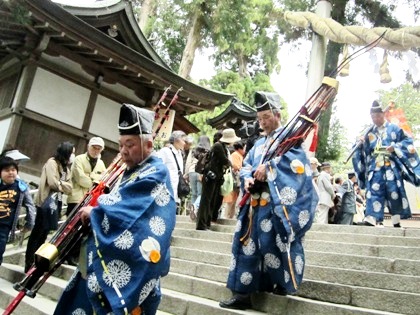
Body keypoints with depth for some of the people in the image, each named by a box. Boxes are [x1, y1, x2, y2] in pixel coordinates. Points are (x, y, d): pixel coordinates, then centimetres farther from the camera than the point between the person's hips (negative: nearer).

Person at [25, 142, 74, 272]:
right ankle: (29, 263, 8)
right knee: (37, 232, -1)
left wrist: (59, 184, -13)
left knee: (44, 233, 13)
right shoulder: (52, 162, -11)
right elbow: (53, 183, -22)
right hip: (46, 202, -8)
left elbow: (69, 188, 3)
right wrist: (62, 186, -4)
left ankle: (36, 260, 23)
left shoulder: (65, 167, 14)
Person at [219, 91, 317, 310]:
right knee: (248, 243, 3)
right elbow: (246, 166, 19)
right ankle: (243, 293, 7)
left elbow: (295, 158, -16)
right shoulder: (259, 144, 25)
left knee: (273, 241, -8)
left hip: (278, 201, -7)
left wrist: (268, 166, -18)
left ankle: (285, 281, 14)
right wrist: (248, 178, -3)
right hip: (257, 202, 7)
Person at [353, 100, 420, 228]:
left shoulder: (394, 128, 9)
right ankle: (371, 218, -18)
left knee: (394, 192, -5)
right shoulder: (369, 133, 17)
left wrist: (395, 147, -12)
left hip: (391, 167, -2)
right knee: (374, 191, -9)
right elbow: (365, 151, 17)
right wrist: (361, 144, -5)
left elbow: (407, 141, 4)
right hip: (375, 167, 2)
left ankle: (397, 220, 3)